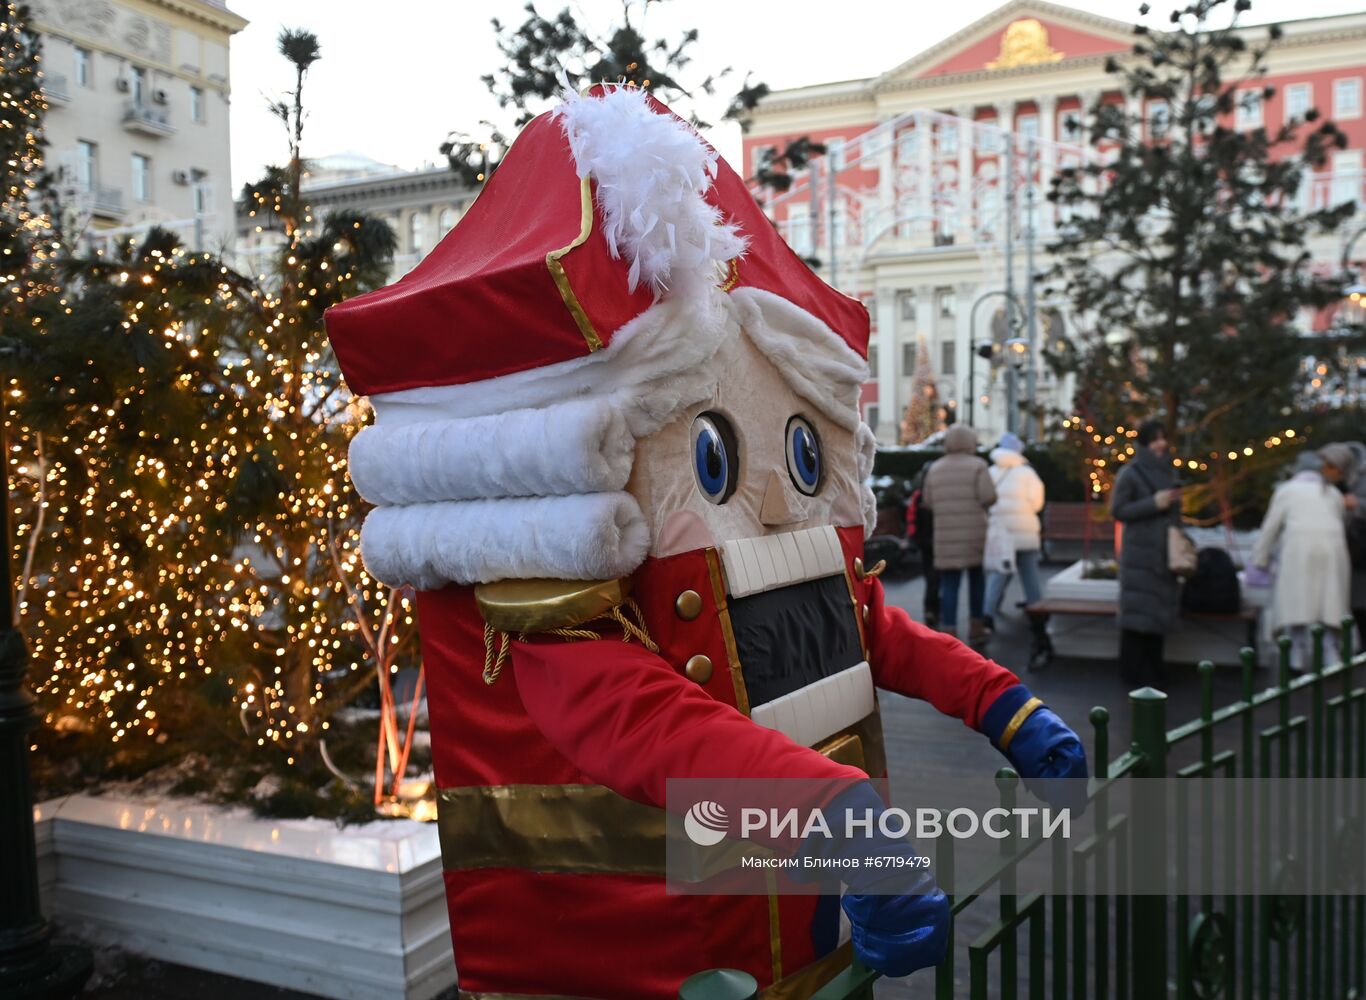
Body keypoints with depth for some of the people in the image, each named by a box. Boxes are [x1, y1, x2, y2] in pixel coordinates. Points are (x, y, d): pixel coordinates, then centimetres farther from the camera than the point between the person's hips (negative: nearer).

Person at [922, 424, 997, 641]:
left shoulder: (935, 469, 6)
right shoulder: (977, 466, -4)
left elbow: (929, 502, 11)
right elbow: (989, 497, -12)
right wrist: (977, 500, 10)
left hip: (946, 536, 1)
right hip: (974, 533, -1)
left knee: (949, 585, 2)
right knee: (977, 578, 19)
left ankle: (948, 633, -6)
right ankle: (976, 626, 24)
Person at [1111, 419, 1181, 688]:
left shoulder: (1167, 471, 12)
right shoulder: (1130, 474, -6)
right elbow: (1117, 510, -10)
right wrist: (1153, 503, -17)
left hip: (1164, 553, 6)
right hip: (1140, 553, -6)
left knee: (1159, 612, 8)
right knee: (1138, 612, -5)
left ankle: (1152, 671, 15)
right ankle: (1134, 672, 3)